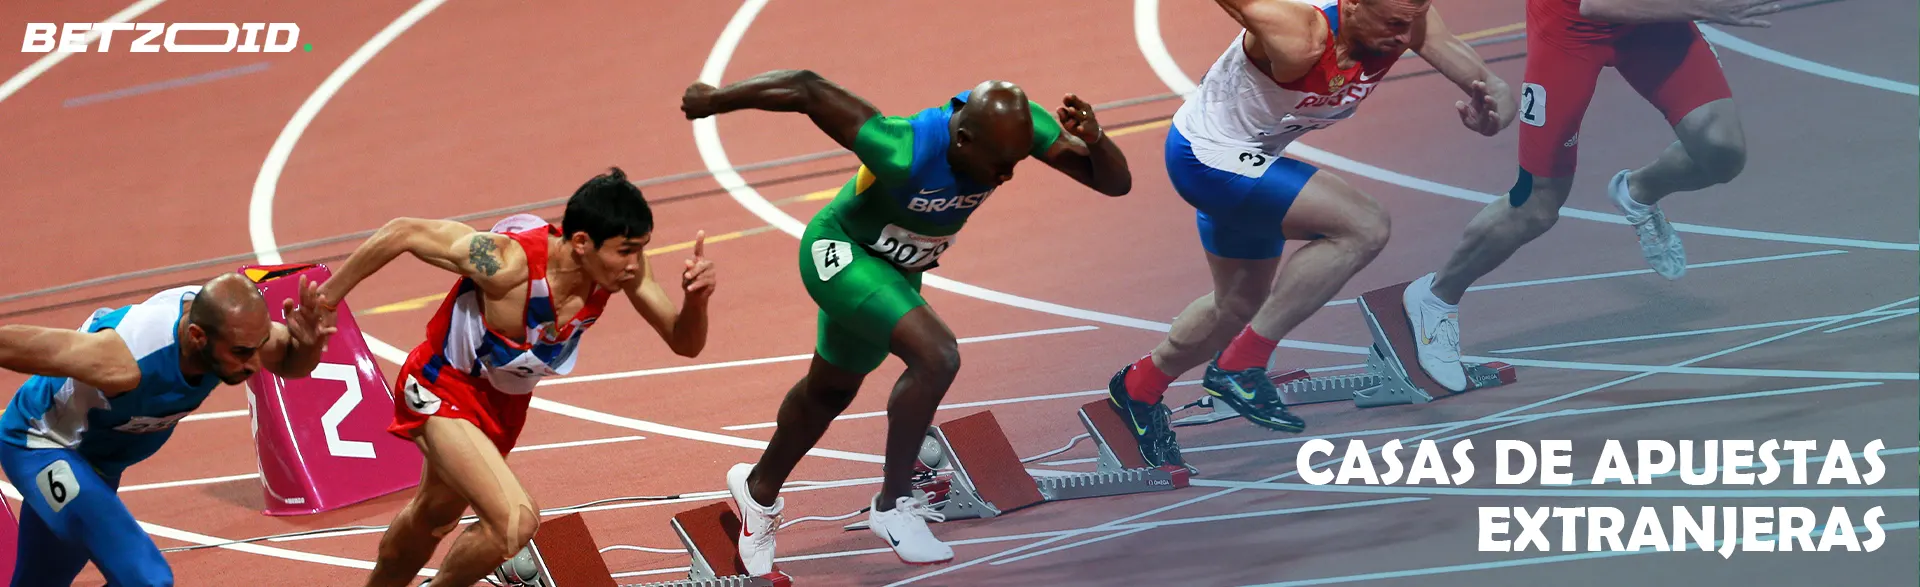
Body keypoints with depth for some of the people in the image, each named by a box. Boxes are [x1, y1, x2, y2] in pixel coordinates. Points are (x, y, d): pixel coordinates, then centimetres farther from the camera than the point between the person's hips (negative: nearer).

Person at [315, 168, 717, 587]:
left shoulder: (623, 265, -22)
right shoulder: (507, 262, -38)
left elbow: (685, 343, -13)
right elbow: (403, 233, -28)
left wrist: (696, 301, -36)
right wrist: (323, 301, -19)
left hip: (507, 402, 7)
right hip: (443, 390, -7)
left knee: (435, 517, 28)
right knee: (516, 521, -25)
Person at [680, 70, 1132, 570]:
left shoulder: (1014, 123, -26)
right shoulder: (906, 153, -41)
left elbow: (1116, 183, -23)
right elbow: (806, 89, -33)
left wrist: (1094, 141, -45)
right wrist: (715, 99, -19)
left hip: (895, 270, 7)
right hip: (839, 253, -7)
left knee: (830, 391, 26)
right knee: (936, 356, -29)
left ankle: (759, 489, 53)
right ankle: (894, 506, -11)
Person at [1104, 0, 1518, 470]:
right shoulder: (1298, 40, -36)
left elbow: (1489, 86, -20)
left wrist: (1491, 113, -39)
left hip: (1245, 158, 9)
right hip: (1205, 159, -9)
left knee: (1241, 304, 27)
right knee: (1365, 227, -23)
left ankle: (1138, 390, 51)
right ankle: (1240, 365, -14)